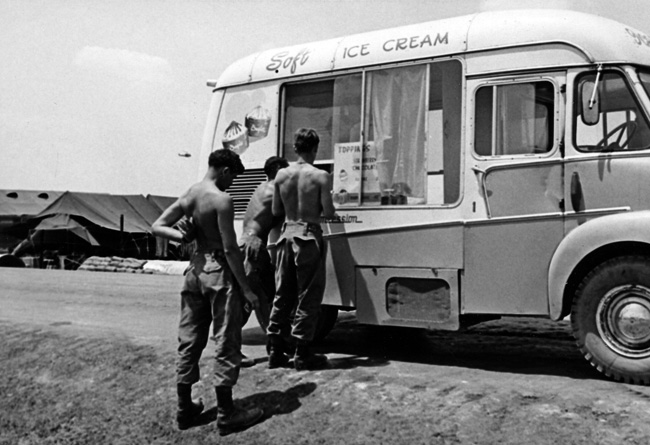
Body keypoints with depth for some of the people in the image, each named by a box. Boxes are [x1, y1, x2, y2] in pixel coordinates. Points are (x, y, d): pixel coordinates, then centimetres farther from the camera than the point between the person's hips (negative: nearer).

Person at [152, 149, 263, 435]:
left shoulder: (188, 196, 8)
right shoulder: (221, 199, -15)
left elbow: (157, 227, 8)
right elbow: (230, 248, -18)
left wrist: (181, 236, -6)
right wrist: (246, 288, -14)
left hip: (195, 270, 8)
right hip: (219, 272, -7)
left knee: (189, 341, 13)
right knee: (226, 342, 0)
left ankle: (185, 409, 22)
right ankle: (226, 414, 6)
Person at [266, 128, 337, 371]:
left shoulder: (281, 175, 2)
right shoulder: (320, 176, -10)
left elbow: (276, 210, 8)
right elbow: (328, 212, -10)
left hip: (287, 234, 5)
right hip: (308, 236, -5)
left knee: (282, 294, 13)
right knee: (308, 296, 3)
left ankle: (275, 350, 18)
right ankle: (303, 354, 6)